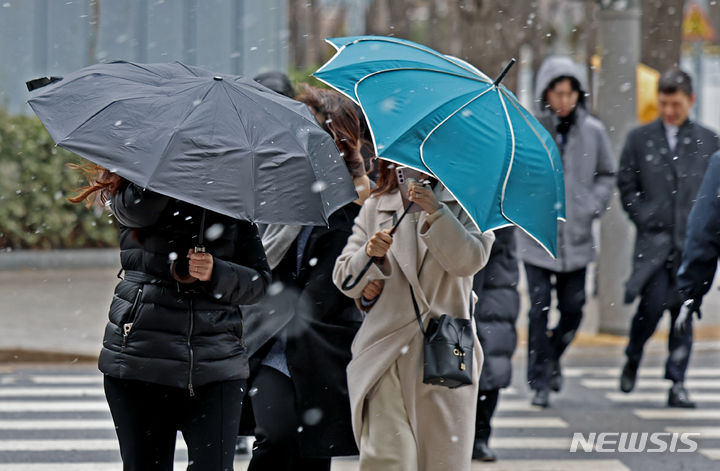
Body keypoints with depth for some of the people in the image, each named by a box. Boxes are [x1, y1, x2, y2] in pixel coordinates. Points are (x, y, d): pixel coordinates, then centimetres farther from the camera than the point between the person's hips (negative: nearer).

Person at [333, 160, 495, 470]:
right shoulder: (374, 208, 14)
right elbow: (344, 280, 10)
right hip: (384, 358, 1)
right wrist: (369, 254, -12)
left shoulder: (462, 204, 7)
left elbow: (471, 260, -10)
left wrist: (435, 212, -21)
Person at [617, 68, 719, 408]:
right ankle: (632, 359, 13)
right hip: (654, 239, -1)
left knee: (684, 311, 1)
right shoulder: (640, 138, 7)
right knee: (653, 303, -14)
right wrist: (644, 218, -4)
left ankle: (677, 384, 6)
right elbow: (626, 185, 9)